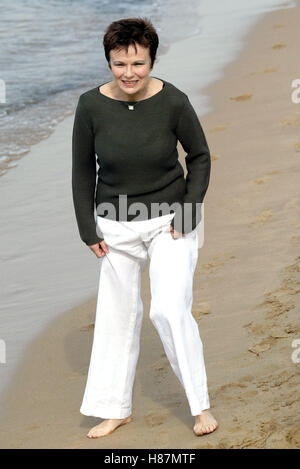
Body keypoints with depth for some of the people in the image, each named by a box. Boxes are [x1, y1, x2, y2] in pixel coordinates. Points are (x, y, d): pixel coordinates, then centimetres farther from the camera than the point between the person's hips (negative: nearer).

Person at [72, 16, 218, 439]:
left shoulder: (173, 102, -16)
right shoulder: (91, 106, -12)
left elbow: (200, 156, -1)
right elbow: (82, 170, 0)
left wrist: (189, 213, -8)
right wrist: (88, 230, 0)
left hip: (171, 222, -2)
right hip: (117, 228, 2)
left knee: (171, 310, -13)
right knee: (118, 314, 10)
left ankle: (200, 404, 4)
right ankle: (115, 409, 26)